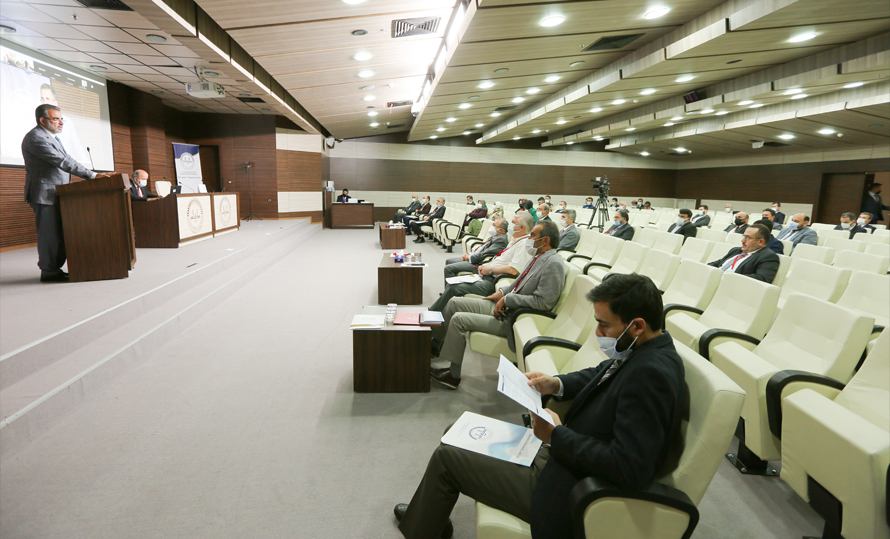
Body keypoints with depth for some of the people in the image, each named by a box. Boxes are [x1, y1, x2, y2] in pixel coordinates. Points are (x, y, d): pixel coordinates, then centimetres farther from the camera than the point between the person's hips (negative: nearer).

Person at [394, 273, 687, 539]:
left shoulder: (650, 374, -30)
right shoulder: (640, 350, -1)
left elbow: (630, 470, -34)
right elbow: (598, 374, 18)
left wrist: (557, 435, -23)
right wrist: (556, 384, 0)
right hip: (560, 451, 10)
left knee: (446, 456, 0)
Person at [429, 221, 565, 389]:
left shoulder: (554, 264, -19)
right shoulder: (538, 257, 10)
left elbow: (544, 302, -25)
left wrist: (507, 299, -20)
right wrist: (502, 291, 6)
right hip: (504, 306, 10)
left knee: (459, 319, -14)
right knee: (454, 302, 10)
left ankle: (453, 375, 2)